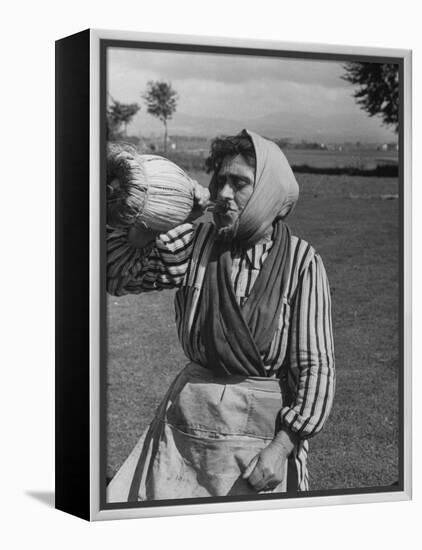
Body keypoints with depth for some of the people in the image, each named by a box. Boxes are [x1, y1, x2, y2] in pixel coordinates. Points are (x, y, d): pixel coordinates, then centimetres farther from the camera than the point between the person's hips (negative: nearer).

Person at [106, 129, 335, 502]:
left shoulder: (301, 261, -8)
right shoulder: (194, 244, 0)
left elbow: (316, 366, -9)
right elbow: (115, 275, 1)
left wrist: (282, 446, -16)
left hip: (267, 425, -2)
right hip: (189, 417, 3)